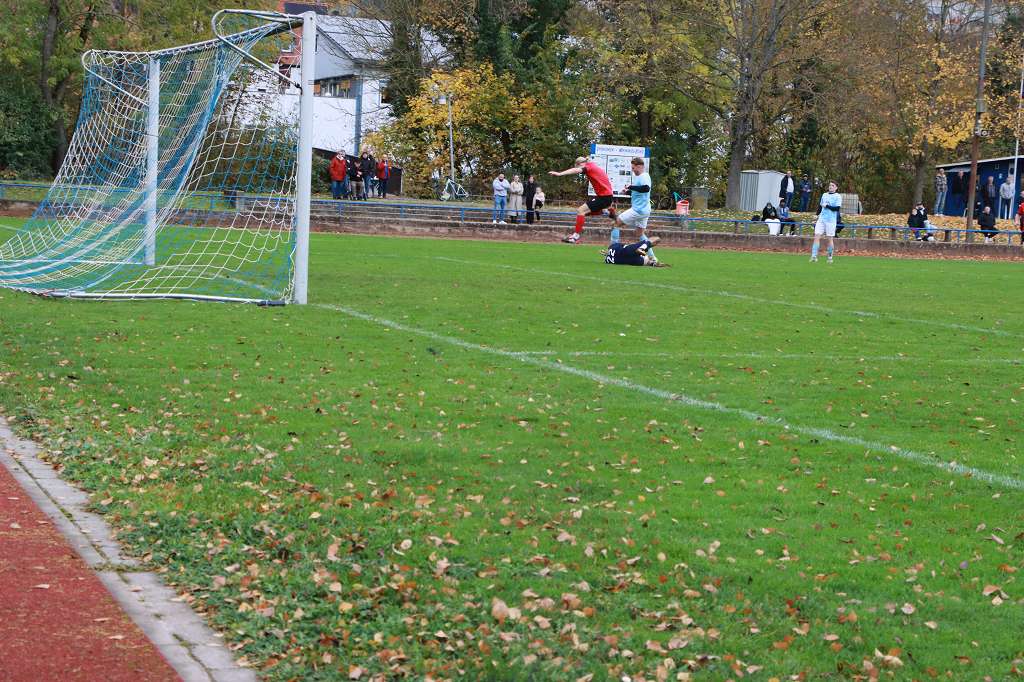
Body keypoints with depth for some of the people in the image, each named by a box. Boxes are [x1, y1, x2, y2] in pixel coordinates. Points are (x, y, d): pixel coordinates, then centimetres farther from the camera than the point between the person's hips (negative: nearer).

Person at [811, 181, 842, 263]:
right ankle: (814, 256, -11)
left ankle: (830, 257, 11)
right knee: (817, 236, -7)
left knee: (830, 239, 1)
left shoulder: (837, 196, -2)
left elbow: (837, 208, -13)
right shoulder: (824, 195, 15)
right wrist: (817, 214, 16)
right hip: (821, 219, 4)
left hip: (831, 220, -4)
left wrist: (827, 206, -12)